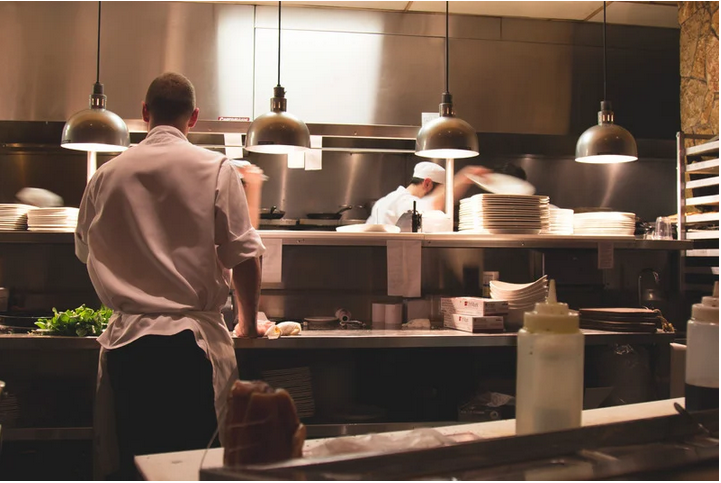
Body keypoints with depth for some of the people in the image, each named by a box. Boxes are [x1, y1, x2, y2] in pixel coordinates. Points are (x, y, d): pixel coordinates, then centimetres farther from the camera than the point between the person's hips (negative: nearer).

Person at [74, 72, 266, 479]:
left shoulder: (107, 175, 6)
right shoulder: (215, 169, -4)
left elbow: (85, 252, 19)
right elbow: (244, 257, -5)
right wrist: (249, 323, 9)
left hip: (125, 342, 3)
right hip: (191, 342, -3)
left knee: (131, 463, 11)